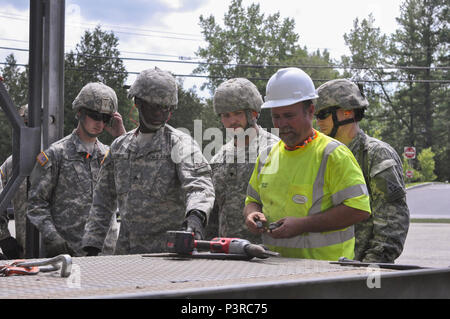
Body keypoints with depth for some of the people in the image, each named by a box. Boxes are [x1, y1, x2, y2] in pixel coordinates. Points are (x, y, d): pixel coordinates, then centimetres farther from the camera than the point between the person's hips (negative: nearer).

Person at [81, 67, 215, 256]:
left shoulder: (180, 144, -3)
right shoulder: (119, 147, 13)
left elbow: (199, 184, -21)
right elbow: (103, 201, 17)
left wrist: (196, 215, -42)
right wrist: (92, 247, 10)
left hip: (168, 251, -4)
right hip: (125, 252, 5)